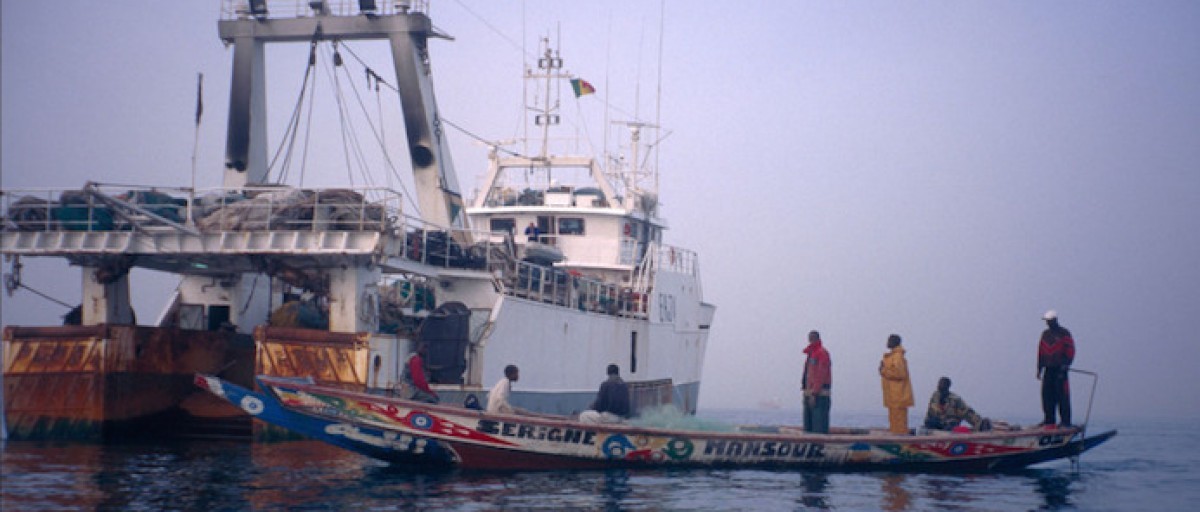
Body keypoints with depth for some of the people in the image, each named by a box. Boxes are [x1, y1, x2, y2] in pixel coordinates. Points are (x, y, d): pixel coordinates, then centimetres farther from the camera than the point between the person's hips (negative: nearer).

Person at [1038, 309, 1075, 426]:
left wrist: (1066, 364, -15)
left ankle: (1066, 420, -6)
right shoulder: (1045, 334, 17)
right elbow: (1041, 351, 19)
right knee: (1047, 394, 3)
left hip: (1060, 369, -6)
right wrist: (1039, 368, 15)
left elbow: (1070, 350, -5)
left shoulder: (1064, 333, -1)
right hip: (1048, 369, 6)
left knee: (1062, 395, -8)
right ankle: (1049, 419, 8)